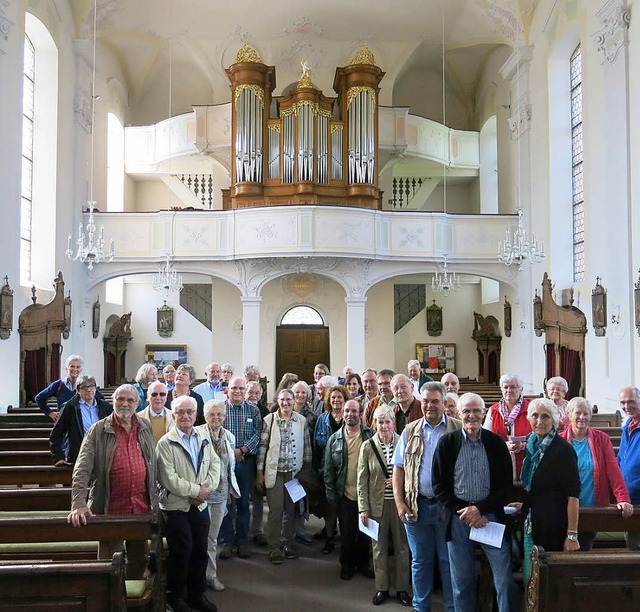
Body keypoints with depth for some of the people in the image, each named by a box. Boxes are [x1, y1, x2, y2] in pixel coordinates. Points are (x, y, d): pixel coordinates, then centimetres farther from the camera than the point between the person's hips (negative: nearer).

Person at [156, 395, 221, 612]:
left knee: (200, 551, 11)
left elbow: (215, 464, 5)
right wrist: (195, 490, -16)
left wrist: (207, 488, -11)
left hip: (200, 505, 5)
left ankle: (197, 594, 27)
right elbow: (168, 478, -18)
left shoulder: (204, 437, 6)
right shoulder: (166, 443, -12)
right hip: (175, 506, -5)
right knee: (181, 552, 3)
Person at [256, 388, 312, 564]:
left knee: (291, 509, 10)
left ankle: (288, 542, 25)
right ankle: (274, 547, 10)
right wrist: (260, 472, -3)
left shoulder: (302, 421, 2)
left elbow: (307, 446, 7)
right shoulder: (269, 420, -4)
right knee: (275, 509, -2)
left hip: (295, 471, 2)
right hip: (274, 471, -2)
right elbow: (262, 446, -2)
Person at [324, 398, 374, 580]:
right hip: (345, 495, 1)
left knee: (365, 532, 11)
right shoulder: (335, 439, 2)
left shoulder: (371, 436, -3)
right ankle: (347, 565, 29)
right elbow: (328, 469, 4)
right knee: (347, 533, 10)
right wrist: (331, 493, -1)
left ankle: (363, 563, 31)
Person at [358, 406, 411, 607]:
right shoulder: (367, 447, -4)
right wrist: (363, 508, -5)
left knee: (402, 546, 10)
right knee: (379, 547, 11)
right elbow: (362, 480, -1)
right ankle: (382, 587, 25)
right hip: (377, 503, 0)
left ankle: (402, 588, 24)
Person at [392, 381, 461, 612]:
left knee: (449, 560, 9)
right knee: (420, 560, 14)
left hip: (448, 505, -2)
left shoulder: (458, 430, -3)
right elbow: (398, 469, 6)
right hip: (417, 505, 2)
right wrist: (399, 502, -2)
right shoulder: (410, 431, 5)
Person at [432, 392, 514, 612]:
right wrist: (463, 512, -9)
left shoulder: (496, 443, 1)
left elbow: (506, 485, 1)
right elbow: (439, 485, 1)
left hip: (490, 515, 0)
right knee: (461, 580, 10)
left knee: (504, 578, 0)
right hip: (458, 518, 0)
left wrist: (480, 509, -10)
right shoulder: (447, 443, 0)